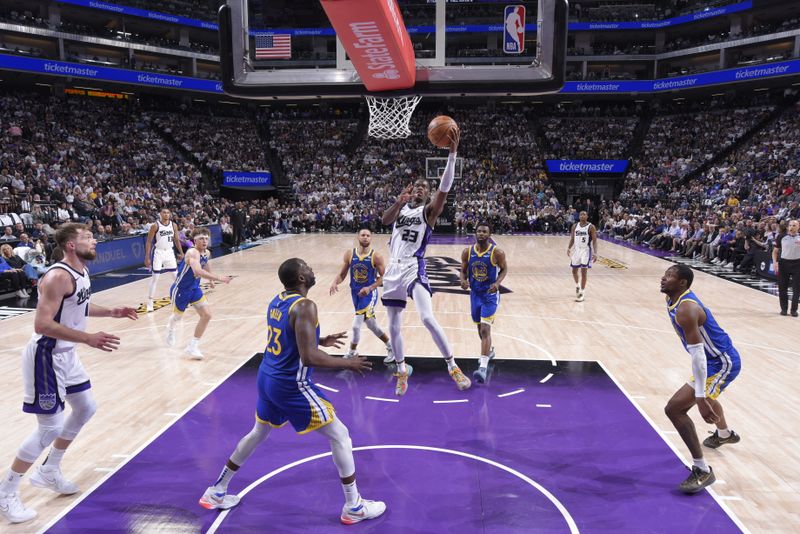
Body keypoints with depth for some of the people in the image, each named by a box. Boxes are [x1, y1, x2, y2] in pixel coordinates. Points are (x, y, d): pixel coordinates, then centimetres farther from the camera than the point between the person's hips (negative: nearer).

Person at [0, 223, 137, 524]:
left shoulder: (82, 271, 5)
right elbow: (42, 324, -31)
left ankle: (48, 471, 34)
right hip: (46, 356, -10)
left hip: (66, 354, 10)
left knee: (86, 408, 19)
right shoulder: (58, 277, -25)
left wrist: (111, 312, 13)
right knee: (50, 427, -6)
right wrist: (88, 338, -36)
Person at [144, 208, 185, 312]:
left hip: (170, 252, 4)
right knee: (155, 277, -4)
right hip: (158, 252, -4)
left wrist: (181, 253, 9)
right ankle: (150, 302, 3)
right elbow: (148, 241, -9)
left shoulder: (173, 225, 1)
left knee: (177, 275, 6)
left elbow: (176, 240, 12)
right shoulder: (155, 225, -11)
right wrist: (147, 257, -14)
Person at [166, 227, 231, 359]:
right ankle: (171, 327, 54)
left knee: (207, 315, -5)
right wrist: (218, 278, -49)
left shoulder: (207, 253, -3)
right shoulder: (192, 253, -29)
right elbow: (198, 272, -47)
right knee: (177, 315, 15)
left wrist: (211, 279, 30)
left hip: (194, 288, 7)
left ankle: (193, 346, 7)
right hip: (180, 289, -7)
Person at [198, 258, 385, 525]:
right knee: (340, 436, 3)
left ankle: (215, 492, 39)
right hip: (291, 385, -9)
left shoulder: (276, 301, 6)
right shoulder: (305, 306, -22)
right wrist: (347, 363, -15)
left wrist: (320, 341, 21)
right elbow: (309, 357, -27)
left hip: (267, 379, 9)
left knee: (258, 433, 29)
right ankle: (354, 507, 11)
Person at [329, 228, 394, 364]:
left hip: (369, 293, -5)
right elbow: (342, 274, 2)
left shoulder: (376, 256, -12)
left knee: (356, 325, -12)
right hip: (355, 293, 5)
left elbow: (383, 277, -10)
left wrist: (370, 288, -24)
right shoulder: (349, 254, -2)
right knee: (370, 324, 17)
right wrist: (335, 283, -18)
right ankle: (390, 347, 37)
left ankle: (351, 353, 11)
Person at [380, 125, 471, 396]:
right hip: (393, 270, 5)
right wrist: (399, 202, -28)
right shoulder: (400, 208, 13)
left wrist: (452, 153, -26)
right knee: (393, 327, 11)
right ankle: (402, 372, 29)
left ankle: (453, 367, -9)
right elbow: (384, 220, -9)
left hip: (414, 269, -5)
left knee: (428, 318, -22)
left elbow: (445, 188, -16)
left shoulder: (429, 210, 2)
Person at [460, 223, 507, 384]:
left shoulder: (497, 253, -14)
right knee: (480, 328, 20)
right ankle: (489, 351, 48)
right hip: (475, 294, 5)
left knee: (485, 329, -16)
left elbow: (504, 269, -1)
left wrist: (497, 283, -19)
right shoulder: (467, 252, -5)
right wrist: (463, 280, -17)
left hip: (490, 295, -5)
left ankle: (483, 367, -20)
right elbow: (463, 270, 5)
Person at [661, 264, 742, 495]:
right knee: (704, 395, 38)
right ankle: (724, 434, 67)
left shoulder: (686, 310, -29)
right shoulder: (673, 297, 1)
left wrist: (700, 398, -34)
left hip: (723, 363, -11)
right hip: (719, 358, 11)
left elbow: (698, 354, -33)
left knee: (675, 408, -18)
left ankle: (702, 470, -9)